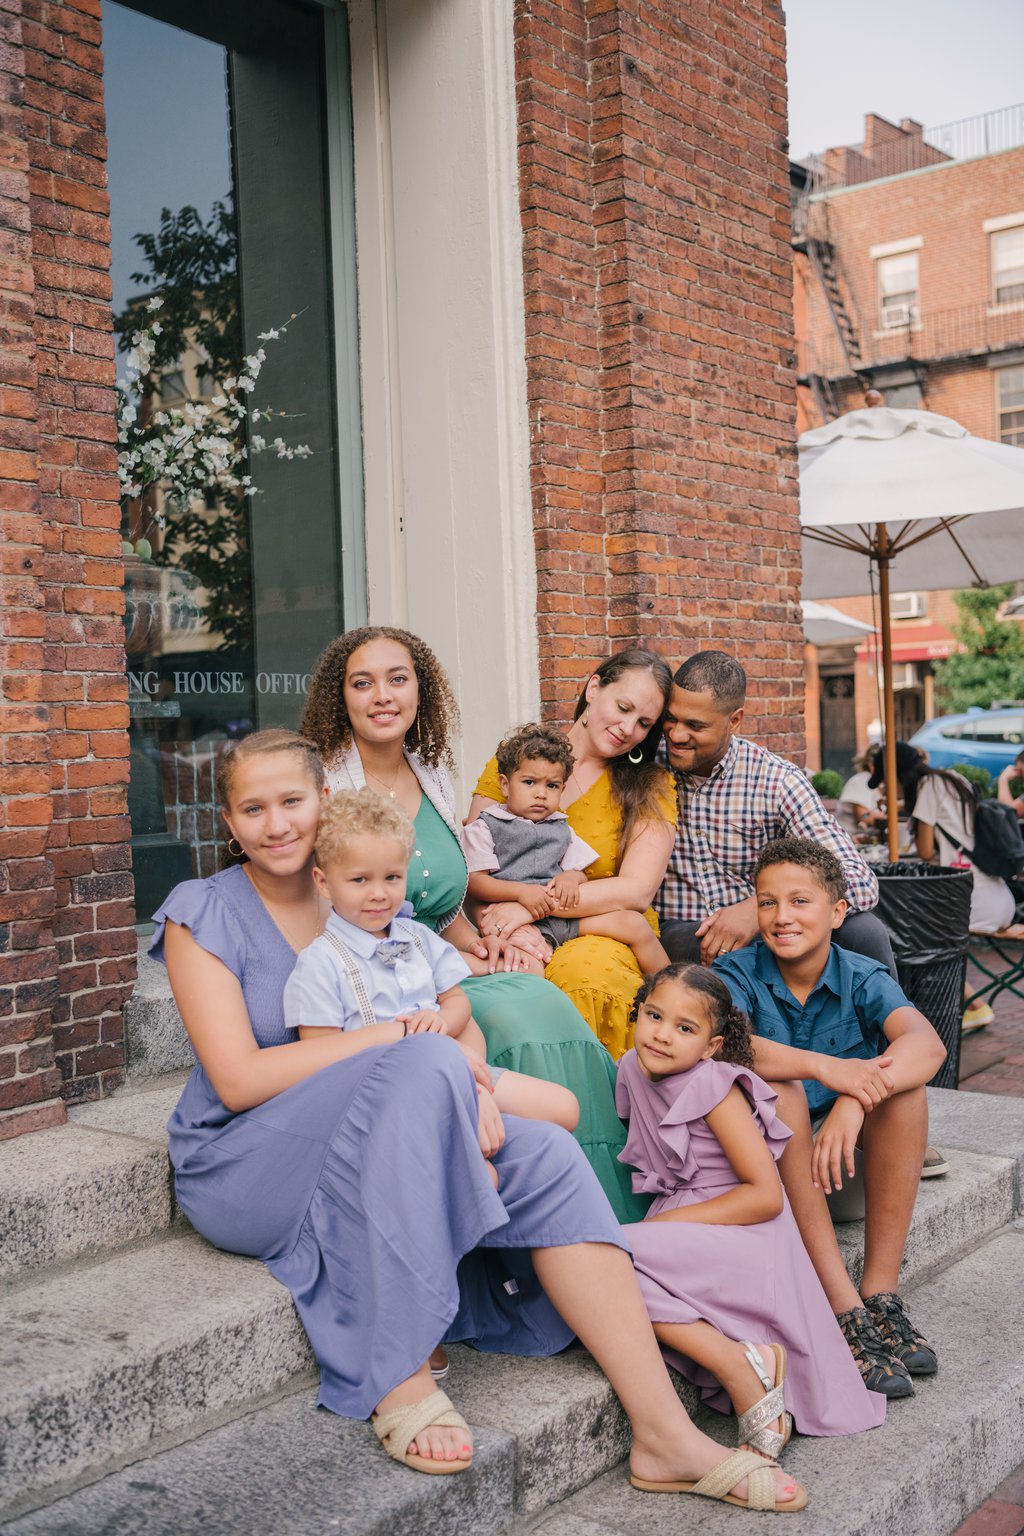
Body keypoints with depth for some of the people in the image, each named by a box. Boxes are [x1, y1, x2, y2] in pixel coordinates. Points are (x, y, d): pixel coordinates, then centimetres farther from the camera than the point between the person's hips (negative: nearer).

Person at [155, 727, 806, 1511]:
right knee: (423, 1065, -32)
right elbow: (238, 1080, -15)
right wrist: (401, 1035, -21)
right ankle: (398, 1379, -28)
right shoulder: (203, 914, -4)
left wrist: (474, 1086, -16)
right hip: (242, 1162, -5)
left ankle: (665, 1432, -20)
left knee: (548, 1156, -20)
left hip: (375, 1157, 5)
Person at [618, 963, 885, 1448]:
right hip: (686, 1237, 9)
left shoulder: (714, 1085, -14)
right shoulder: (633, 1070, 7)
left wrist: (666, 1222, -17)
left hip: (741, 1241, -9)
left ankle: (742, 1367, -20)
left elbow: (766, 1196, -17)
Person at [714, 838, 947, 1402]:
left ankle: (880, 1293, -21)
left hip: (852, 1166, 2)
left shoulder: (862, 978, -5)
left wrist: (855, 1099, -41)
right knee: (779, 1090, -31)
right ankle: (844, 1309, -33)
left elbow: (927, 1043, -25)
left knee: (902, 1080, -23)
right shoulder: (737, 974, -9)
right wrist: (827, 1068, -43)